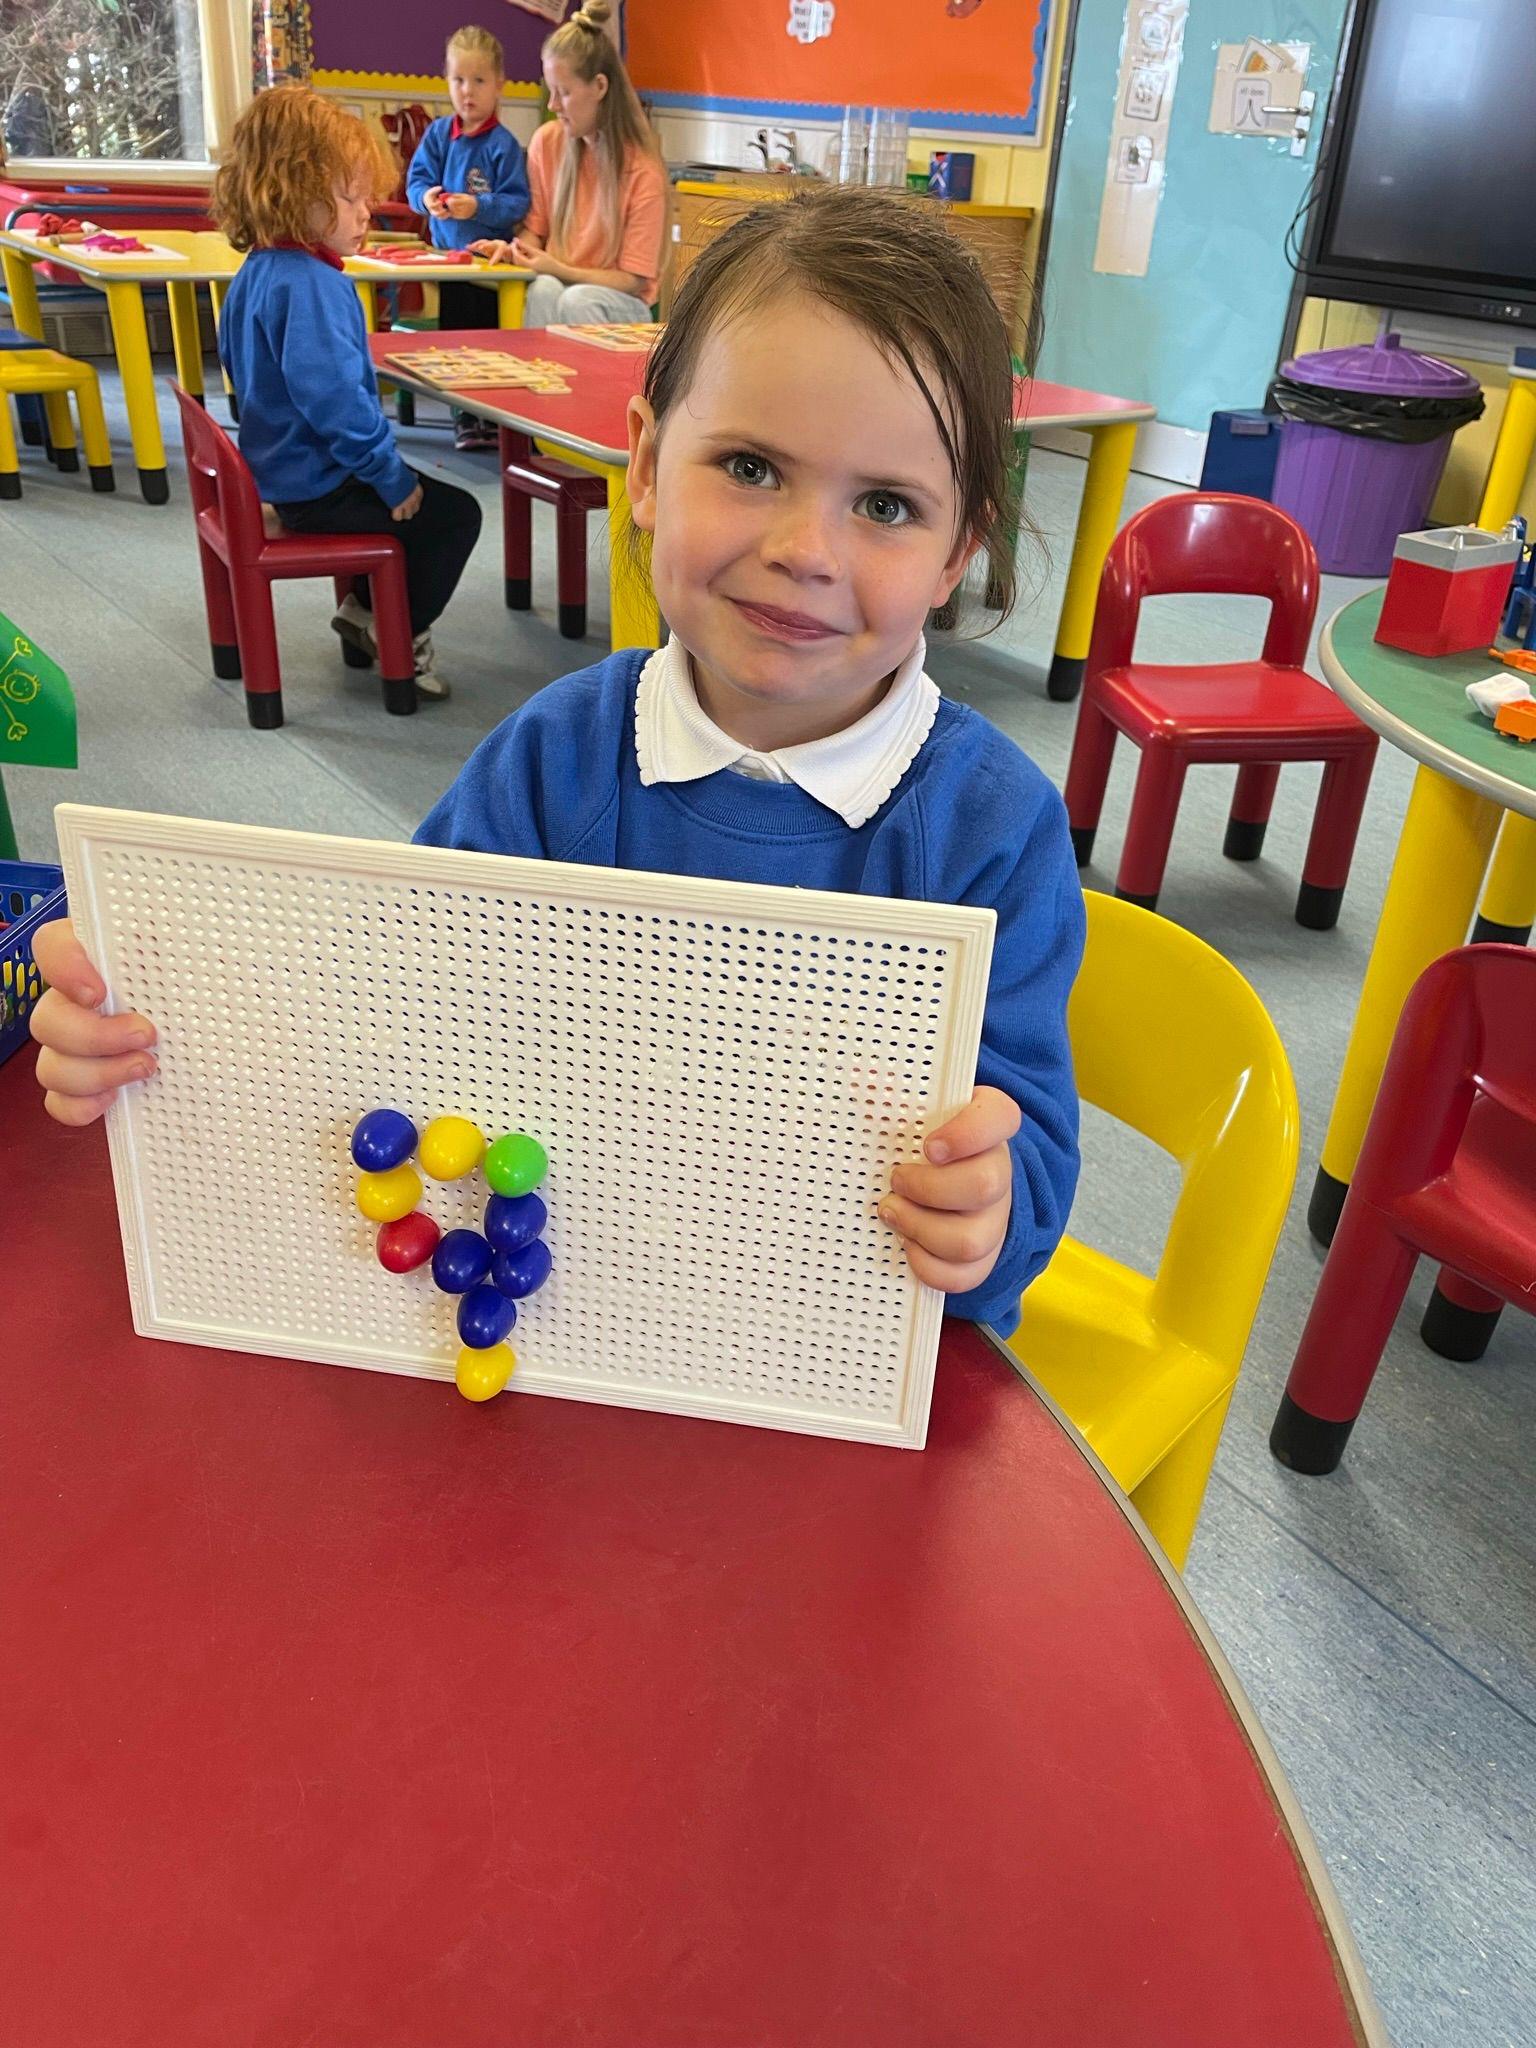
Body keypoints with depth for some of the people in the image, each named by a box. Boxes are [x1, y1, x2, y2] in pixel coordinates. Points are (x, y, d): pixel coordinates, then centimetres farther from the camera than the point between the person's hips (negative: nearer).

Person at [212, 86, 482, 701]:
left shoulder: (257, 271, 8)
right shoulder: (310, 286, -25)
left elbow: (237, 362, 22)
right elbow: (332, 398, -32)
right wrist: (393, 477, -22)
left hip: (282, 467, 10)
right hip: (319, 489, -10)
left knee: (424, 495, 25)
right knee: (454, 514, -2)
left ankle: (364, 610, 26)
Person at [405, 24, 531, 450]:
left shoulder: (503, 144, -9)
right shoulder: (437, 133, 4)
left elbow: (517, 203, -13)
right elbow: (416, 180, 3)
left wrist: (479, 206, -25)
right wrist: (427, 198, -18)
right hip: (447, 252, 5)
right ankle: (466, 414, 22)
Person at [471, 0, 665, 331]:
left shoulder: (644, 171, -11)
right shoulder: (546, 142, 3)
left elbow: (635, 281, -10)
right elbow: (536, 228, 13)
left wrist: (558, 269, -18)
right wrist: (513, 248, -11)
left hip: (622, 304, -3)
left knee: (577, 300, -35)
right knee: (543, 290, -31)